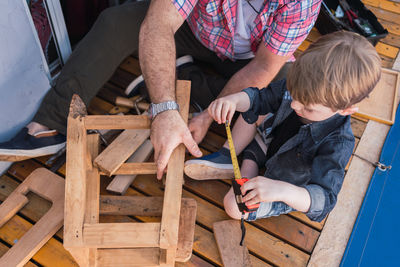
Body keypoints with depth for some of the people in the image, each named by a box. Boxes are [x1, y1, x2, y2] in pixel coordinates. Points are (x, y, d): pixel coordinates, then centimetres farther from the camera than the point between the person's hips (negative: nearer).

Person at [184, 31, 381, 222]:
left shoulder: (337, 144, -40)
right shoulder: (302, 89, -24)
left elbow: (324, 199, -42)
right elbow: (260, 97, -11)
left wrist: (281, 190, -60)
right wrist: (234, 99, -33)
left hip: (291, 188, -6)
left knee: (234, 207, -23)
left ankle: (248, 171, 4)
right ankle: (226, 157, 4)